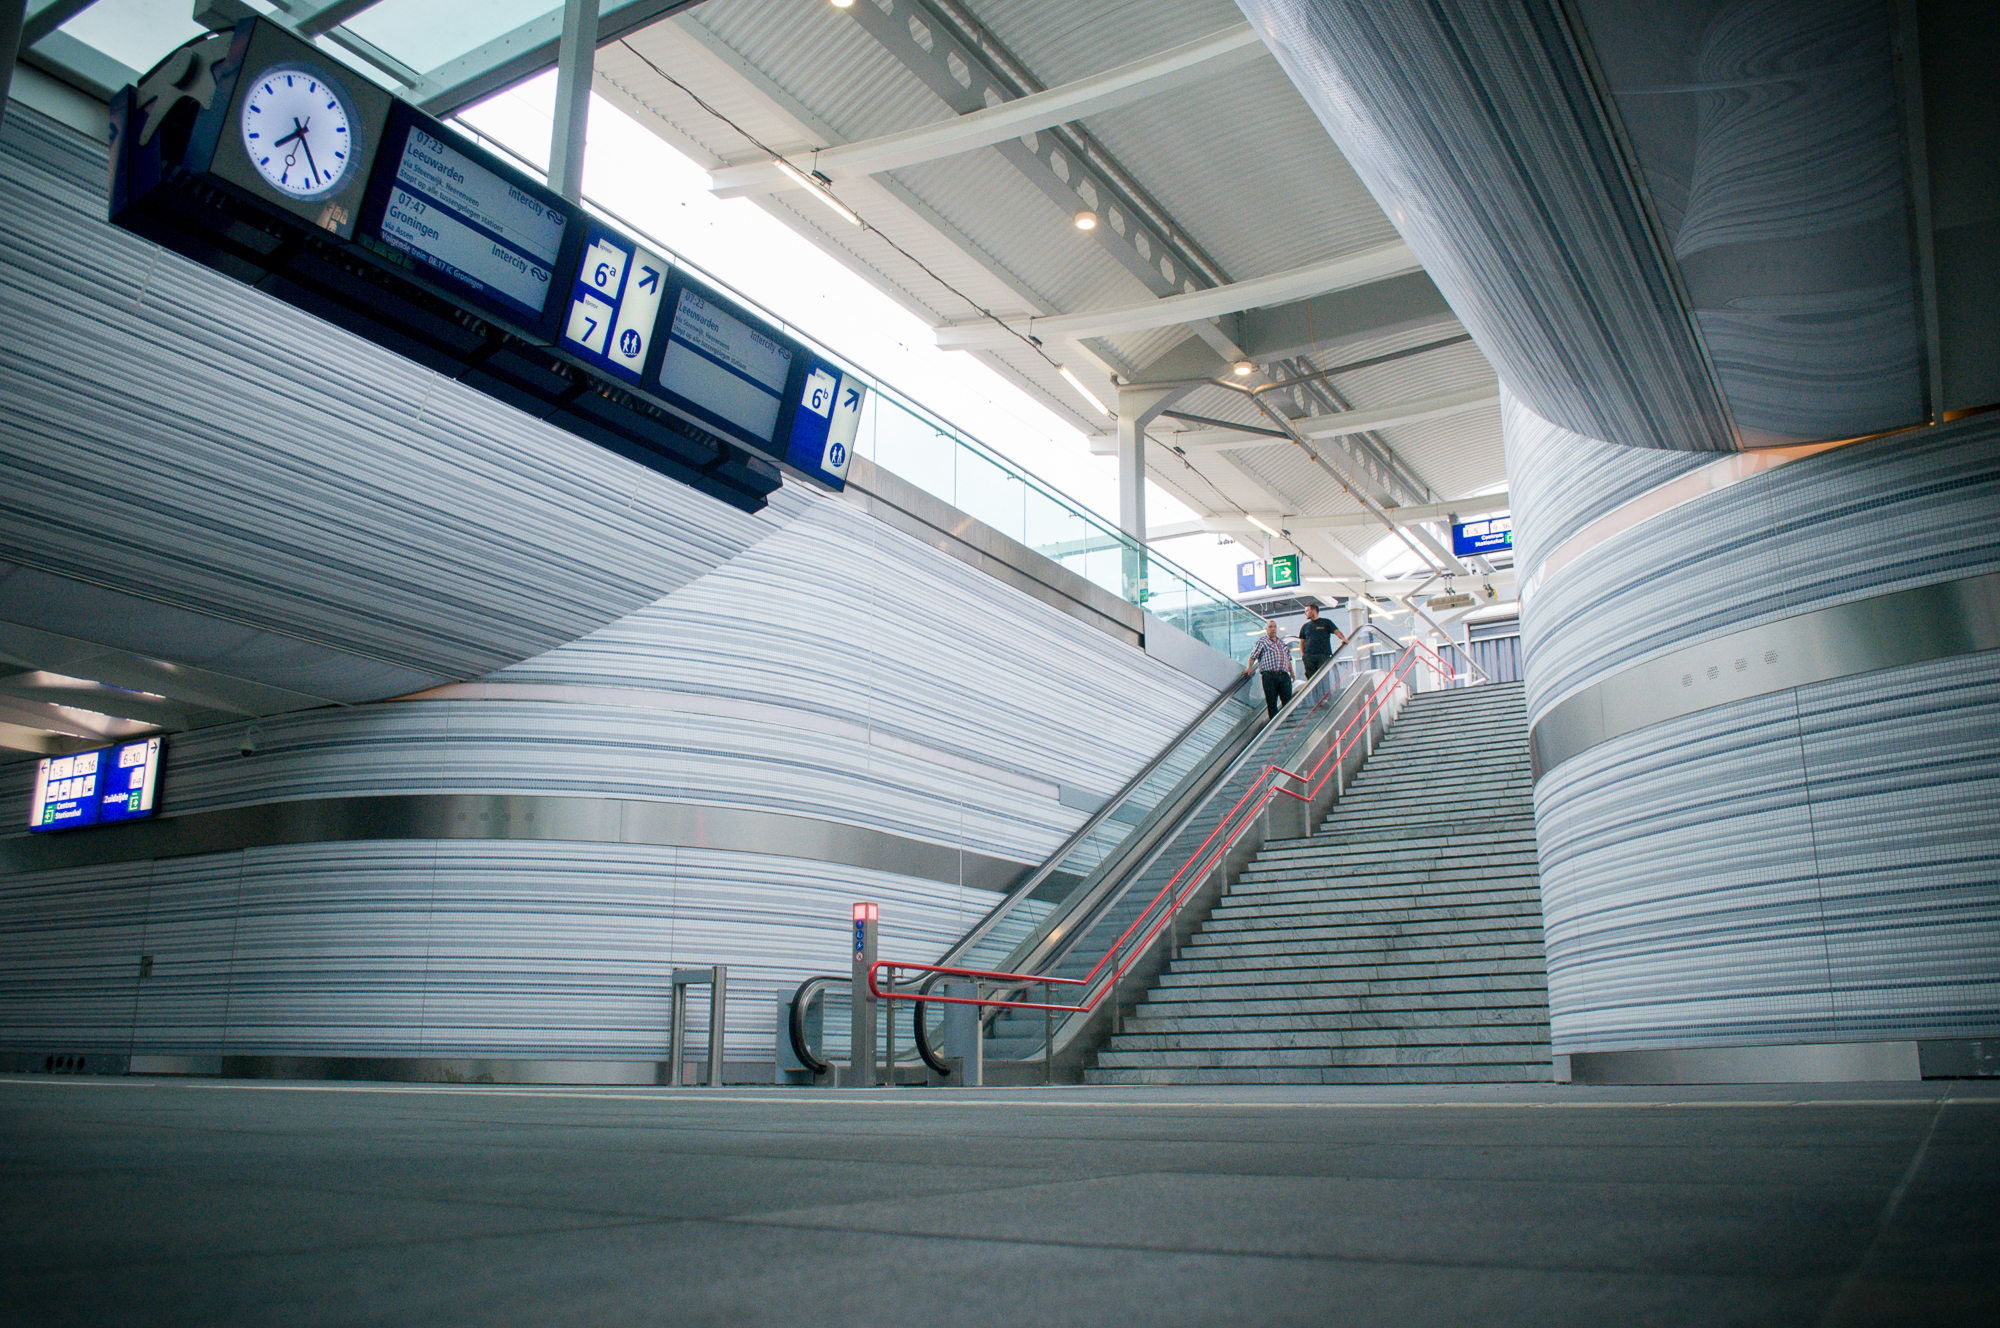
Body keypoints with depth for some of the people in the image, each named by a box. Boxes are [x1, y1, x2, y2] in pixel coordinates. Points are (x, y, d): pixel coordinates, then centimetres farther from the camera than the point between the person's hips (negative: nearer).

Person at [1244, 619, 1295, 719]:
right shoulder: (1262, 641, 10)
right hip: (1269, 676, -4)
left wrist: (1291, 671, 22)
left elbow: (1288, 657, 29)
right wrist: (1249, 667, -10)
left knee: (1288, 699, -5)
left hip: (1284, 675, 4)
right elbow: (1253, 655, 4)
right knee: (1271, 701, -4)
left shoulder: (1282, 642, 25)